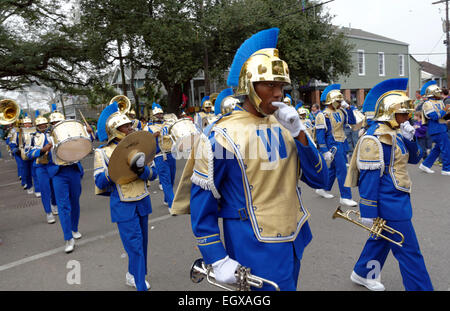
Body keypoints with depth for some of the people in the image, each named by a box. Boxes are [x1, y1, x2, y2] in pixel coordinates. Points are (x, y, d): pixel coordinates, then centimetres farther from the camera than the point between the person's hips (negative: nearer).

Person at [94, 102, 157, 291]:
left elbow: (152, 175, 1)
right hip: (124, 206, -5)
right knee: (135, 245, -7)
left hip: (142, 202, 5)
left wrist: (141, 170, -20)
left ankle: (133, 275, 37)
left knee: (142, 242, 15)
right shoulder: (103, 153, -5)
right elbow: (100, 183, -11)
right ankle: (141, 286, 4)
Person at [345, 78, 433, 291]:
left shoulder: (395, 133, 9)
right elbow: (368, 177, -22)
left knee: (382, 239, 22)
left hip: (397, 201, 10)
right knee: (409, 252, 1)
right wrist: (369, 212, -21)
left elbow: (414, 159, 12)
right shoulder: (374, 138, -20)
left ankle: (363, 274, 39)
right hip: (389, 205, -10)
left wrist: (410, 138, -7)